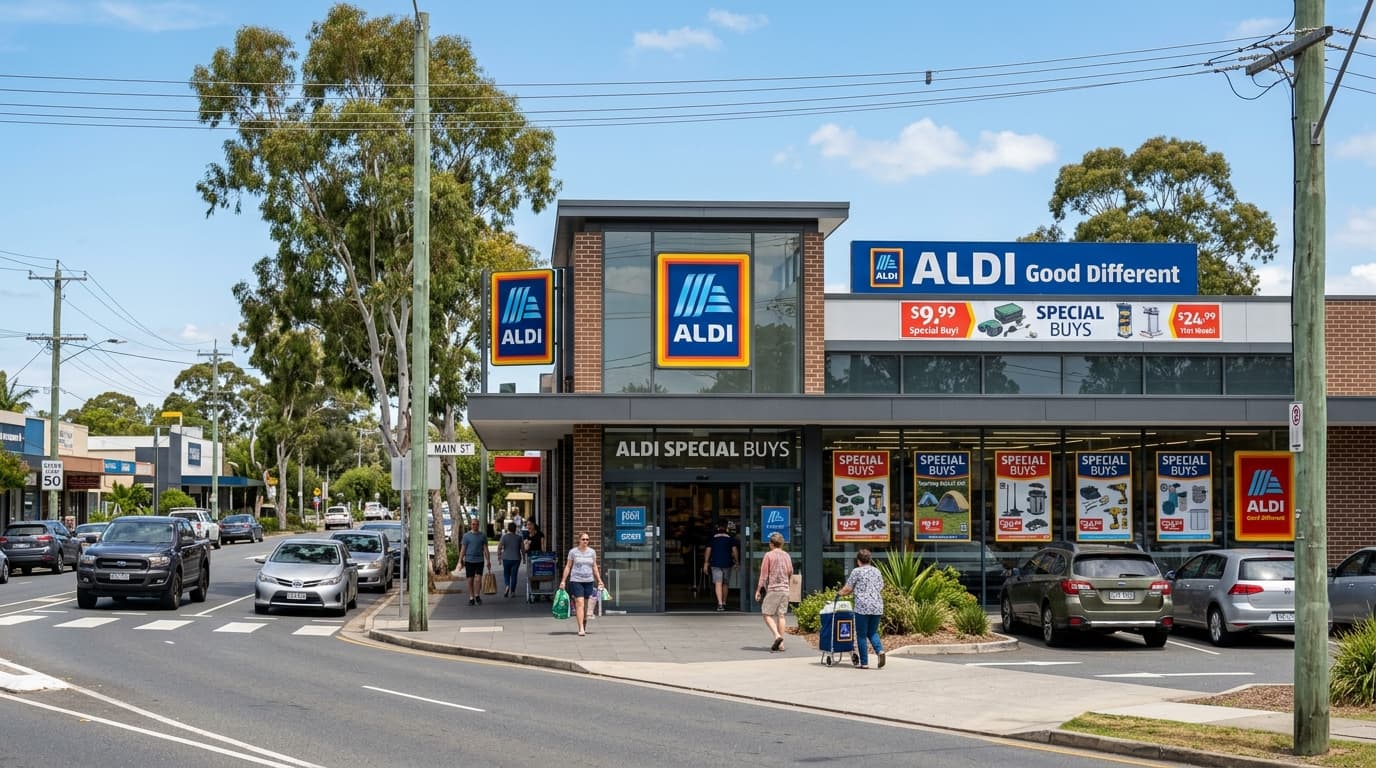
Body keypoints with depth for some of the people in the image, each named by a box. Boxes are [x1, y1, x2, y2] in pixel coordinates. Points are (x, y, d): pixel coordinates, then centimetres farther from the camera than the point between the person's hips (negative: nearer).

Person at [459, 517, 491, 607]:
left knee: (478, 579, -10)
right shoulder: (466, 536, 3)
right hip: (469, 560, 0)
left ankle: (477, 596, 11)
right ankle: (471, 598, 12)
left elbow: (485, 549, 9)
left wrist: (488, 561, 4)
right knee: (470, 580, 2)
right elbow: (463, 549, 4)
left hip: (479, 560, 0)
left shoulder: (482, 536, 7)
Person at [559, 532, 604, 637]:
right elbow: (568, 567, 5)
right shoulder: (573, 552, 1)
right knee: (580, 604, -13)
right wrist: (563, 581, 0)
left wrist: (599, 581, 12)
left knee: (586, 605, 7)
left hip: (589, 581, 3)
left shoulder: (592, 552, 9)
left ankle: (584, 627, 19)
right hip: (576, 581, -3)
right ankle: (581, 629, -18)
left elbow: (594, 567, 15)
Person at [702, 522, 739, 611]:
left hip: (715, 563, -1)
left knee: (718, 583, -7)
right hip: (727, 563, 1)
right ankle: (724, 603, 22)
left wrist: (706, 563, 5)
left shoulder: (713, 537, 2)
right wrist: (737, 562, 7)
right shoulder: (730, 537, 3)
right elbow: (735, 550, -2)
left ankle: (720, 603, -22)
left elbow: (708, 550, 0)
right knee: (725, 584, 14)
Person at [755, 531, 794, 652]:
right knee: (781, 615, 6)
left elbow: (764, 574, -7)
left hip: (772, 589, -5)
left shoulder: (769, 555, -6)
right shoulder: (787, 556, 10)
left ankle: (777, 635, -19)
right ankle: (780, 644, 4)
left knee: (767, 614, 1)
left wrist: (758, 590, -1)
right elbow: (790, 573, 18)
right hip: (785, 589, 5)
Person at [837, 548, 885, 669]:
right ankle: (880, 650, -10)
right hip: (877, 606, 5)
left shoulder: (857, 571, -2)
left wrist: (840, 593, 19)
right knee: (873, 632, 17)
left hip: (862, 607, -5)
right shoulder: (877, 571, 13)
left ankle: (864, 663, 4)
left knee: (862, 635, 5)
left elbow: (847, 589, 0)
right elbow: (881, 589, 16)